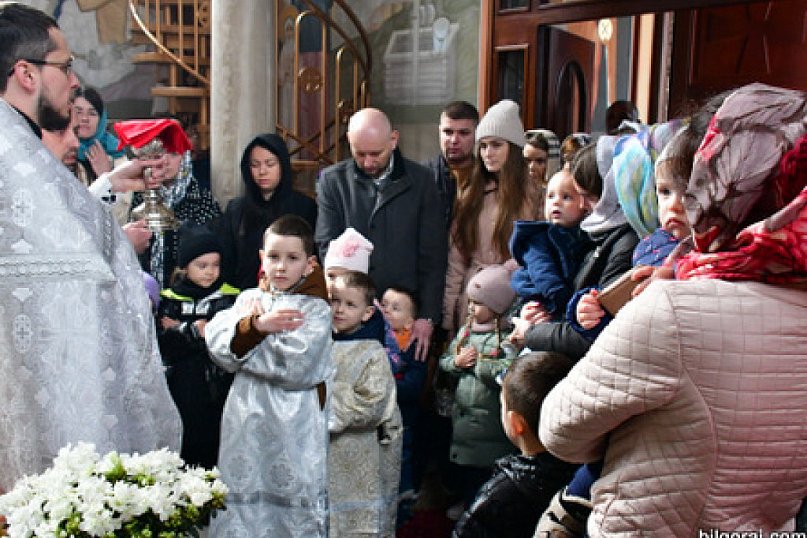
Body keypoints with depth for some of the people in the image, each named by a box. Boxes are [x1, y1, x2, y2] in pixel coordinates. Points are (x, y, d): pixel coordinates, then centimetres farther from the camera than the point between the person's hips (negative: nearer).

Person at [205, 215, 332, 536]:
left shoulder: (315, 309, -4)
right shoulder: (249, 299, 9)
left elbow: (297, 365, -17)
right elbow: (215, 340, -5)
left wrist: (241, 339, -8)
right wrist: (256, 325, -20)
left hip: (294, 428, -4)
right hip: (246, 423, 4)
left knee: (294, 508, 1)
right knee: (242, 499, 11)